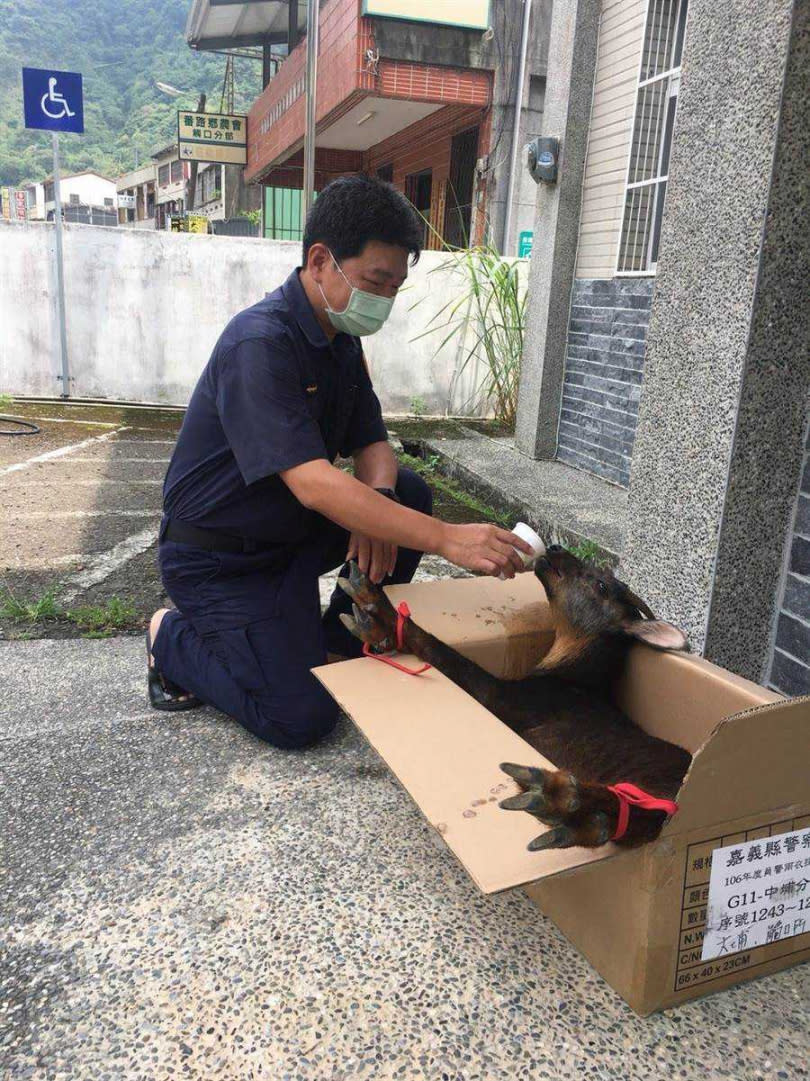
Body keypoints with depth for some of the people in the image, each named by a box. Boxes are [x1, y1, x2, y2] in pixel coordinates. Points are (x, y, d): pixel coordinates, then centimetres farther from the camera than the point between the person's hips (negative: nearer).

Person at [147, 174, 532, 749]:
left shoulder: (342, 341, 4)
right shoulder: (261, 343, -26)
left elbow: (373, 444, 6)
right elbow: (312, 484, -35)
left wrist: (378, 506, -19)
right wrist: (447, 539, -40)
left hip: (290, 532, 8)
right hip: (218, 559, -8)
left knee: (407, 491, -6)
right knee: (303, 717, -16)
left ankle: (337, 645, 6)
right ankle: (174, 638, 8)